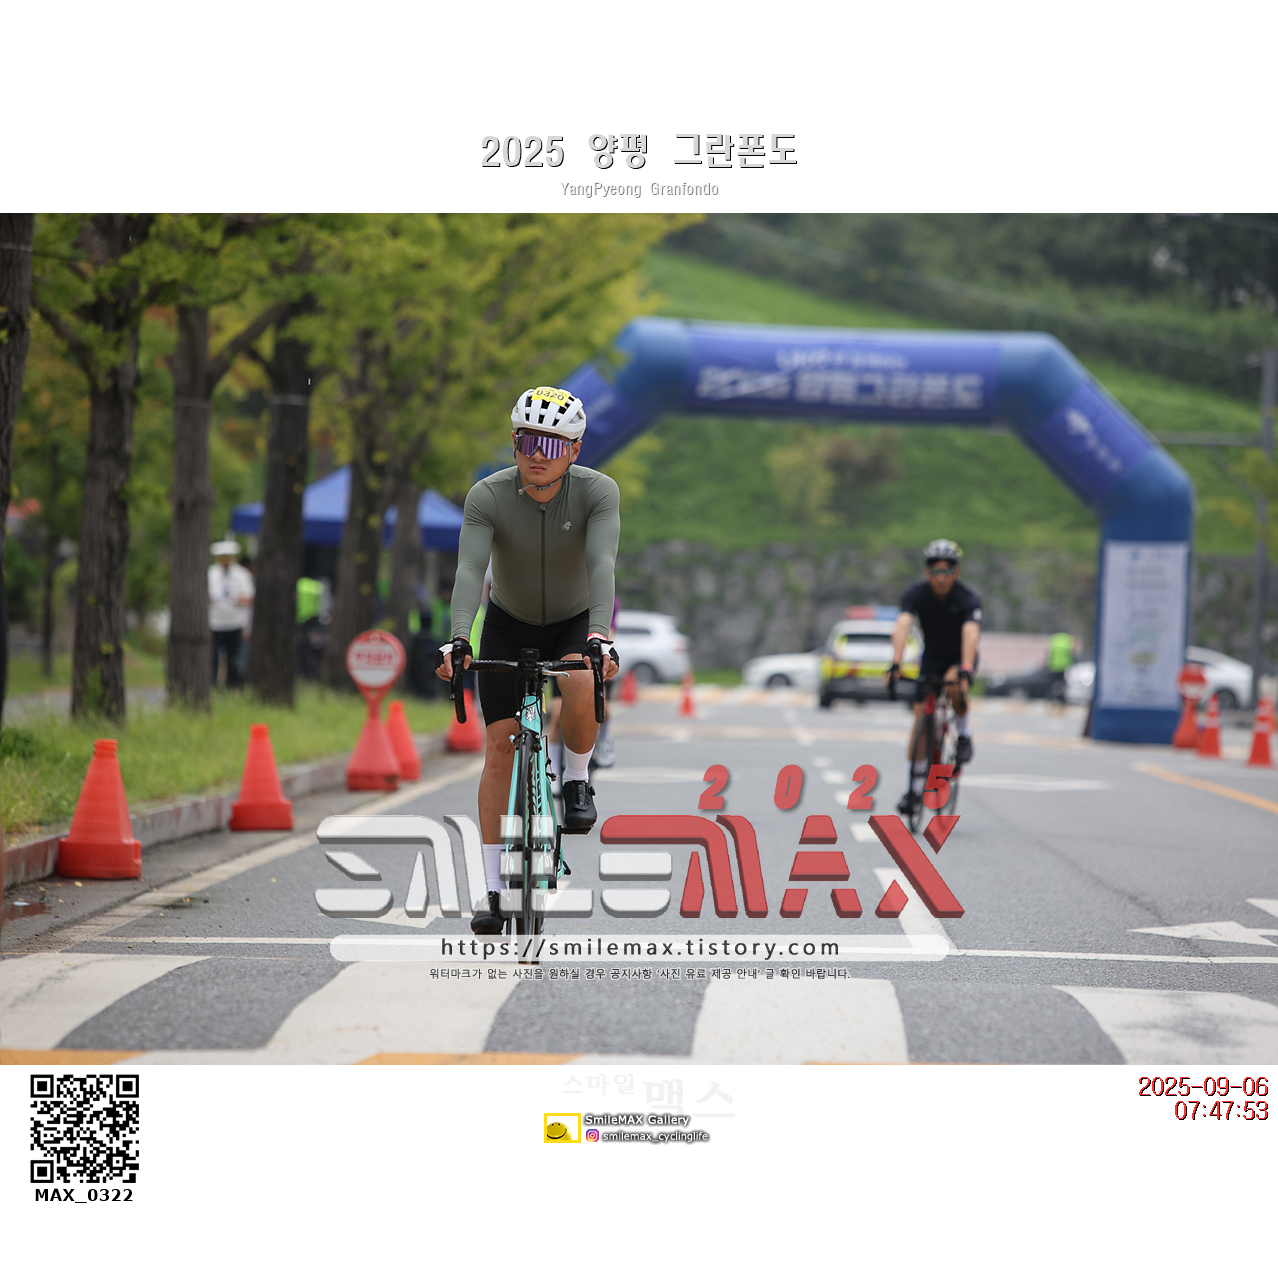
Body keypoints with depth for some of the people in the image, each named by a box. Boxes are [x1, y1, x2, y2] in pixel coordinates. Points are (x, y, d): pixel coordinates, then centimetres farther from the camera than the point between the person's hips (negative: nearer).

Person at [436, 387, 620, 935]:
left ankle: (576, 778, -4)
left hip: (573, 622, -1)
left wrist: (599, 636, -53)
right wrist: (458, 639, -52)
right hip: (508, 624, 1)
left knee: (584, 688, -34)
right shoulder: (488, 496, -24)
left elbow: (602, 565, -37)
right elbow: (469, 570, -35)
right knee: (500, 745, -8)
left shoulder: (598, 492, -24)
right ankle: (494, 891, -4)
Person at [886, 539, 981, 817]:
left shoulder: (968, 599, -25)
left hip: (961, 658, -2)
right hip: (931, 658, 2)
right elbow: (903, 626, -34)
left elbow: (970, 634, -41)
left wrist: (966, 669, -57)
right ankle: (914, 785, -1)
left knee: (953, 686, -35)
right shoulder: (916, 594, -19)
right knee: (920, 718, -9)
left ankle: (963, 731, -6)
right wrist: (895, 664, -50)